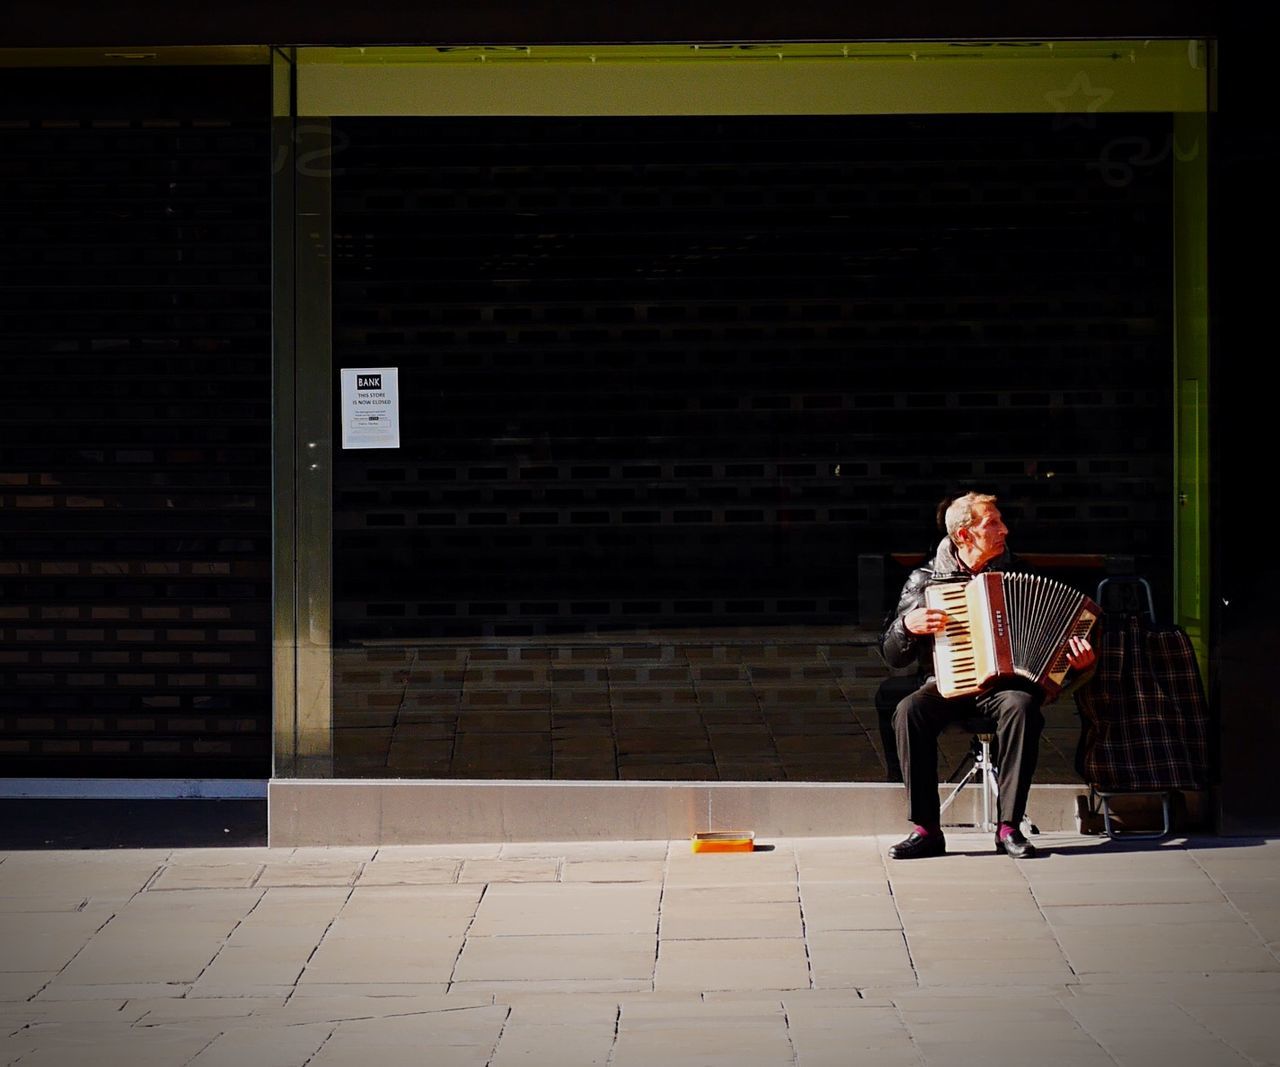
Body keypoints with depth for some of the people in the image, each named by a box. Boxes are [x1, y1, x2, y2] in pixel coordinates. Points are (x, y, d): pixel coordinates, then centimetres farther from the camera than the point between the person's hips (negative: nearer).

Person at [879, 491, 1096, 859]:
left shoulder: (1018, 573, 8)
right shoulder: (926, 579, 5)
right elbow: (892, 656, 7)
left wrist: (1078, 661, -10)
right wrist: (907, 625, -14)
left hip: (1004, 685, 0)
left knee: (1020, 706, -35)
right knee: (909, 711, -32)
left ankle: (1009, 827, -30)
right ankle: (926, 829, -26)